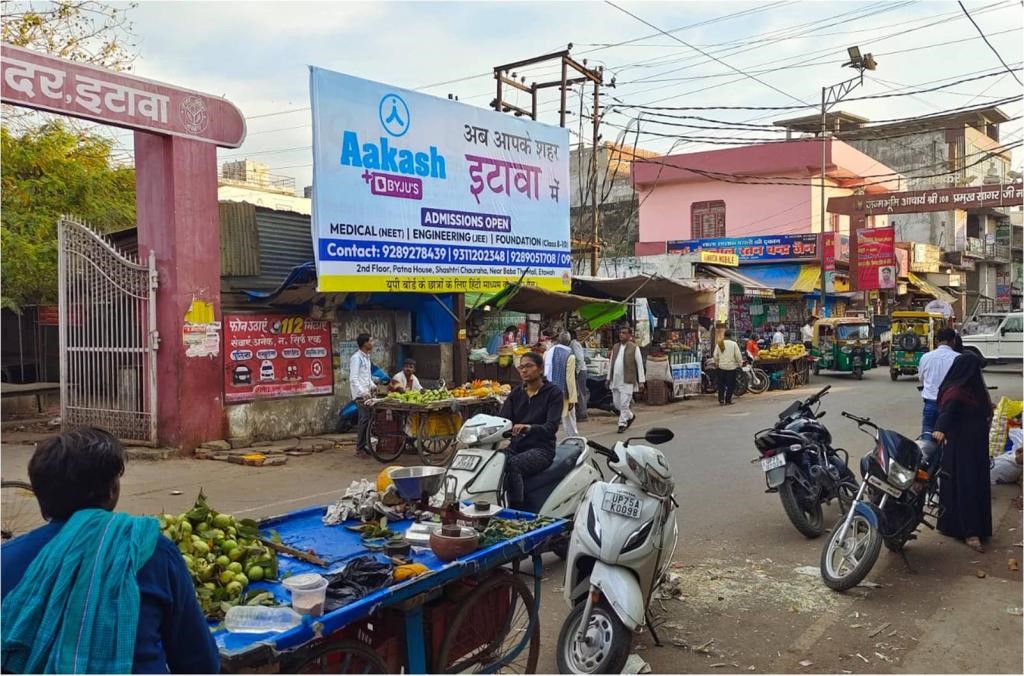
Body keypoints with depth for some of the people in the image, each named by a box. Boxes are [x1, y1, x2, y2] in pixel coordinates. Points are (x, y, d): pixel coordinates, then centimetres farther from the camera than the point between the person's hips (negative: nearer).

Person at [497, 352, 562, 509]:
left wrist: (529, 428, -35)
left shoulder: (553, 392, -2)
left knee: (512, 465, -33)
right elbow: (503, 419, 3)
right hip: (516, 446, 5)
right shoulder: (516, 392, 13)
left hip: (541, 448, -5)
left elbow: (552, 426, -15)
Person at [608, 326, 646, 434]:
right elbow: (611, 363, 18)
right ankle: (630, 416, 31)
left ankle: (622, 424, 4)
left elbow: (640, 365, -3)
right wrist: (608, 378, 15)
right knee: (616, 403, 10)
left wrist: (641, 381, -7)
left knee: (624, 403, -7)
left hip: (627, 381, -6)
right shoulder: (615, 347, 13)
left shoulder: (634, 348, -3)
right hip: (615, 380, 6)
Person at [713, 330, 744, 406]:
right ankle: (727, 400, 5)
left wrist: (716, 363, 20)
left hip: (721, 367, 3)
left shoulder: (719, 344, 3)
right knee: (730, 385, 5)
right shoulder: (733, 344, -7)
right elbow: (738, 355, -7)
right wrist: (740, 363, 7)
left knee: (721, 384, 10)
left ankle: (721, 400, 5)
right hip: (731, 367, -3)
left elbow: (715, 355, 6)